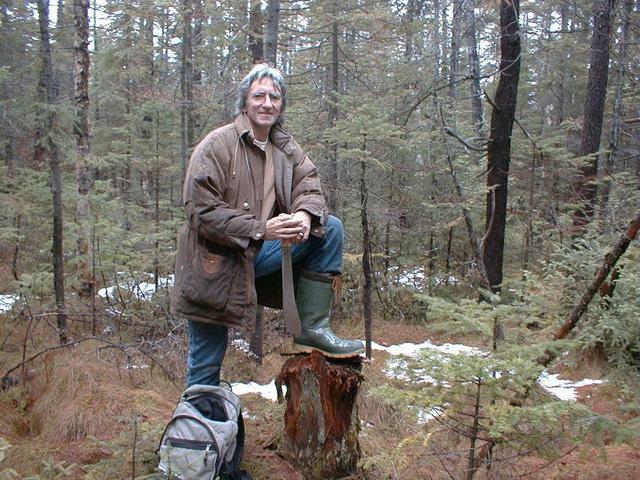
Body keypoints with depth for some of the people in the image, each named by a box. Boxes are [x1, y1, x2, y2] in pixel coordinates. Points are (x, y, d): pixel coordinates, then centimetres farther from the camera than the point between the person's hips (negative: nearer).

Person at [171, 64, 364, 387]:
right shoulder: (216, 146, -14)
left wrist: (305, 216, -26)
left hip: (261, 253, 5)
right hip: (216, 266, -5)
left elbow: (309, 188, -1)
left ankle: (312, 329, -7)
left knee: (330, 229, -9)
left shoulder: (287, 148, 6)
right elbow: (202, 212, -20)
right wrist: (261, 229, -29)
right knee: (206, 365, 1)